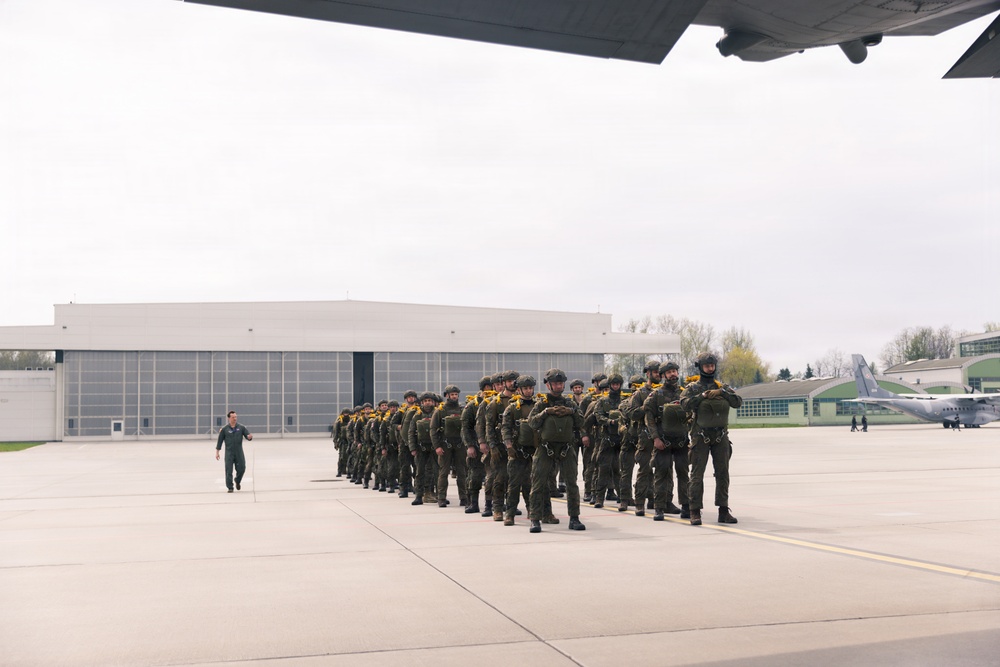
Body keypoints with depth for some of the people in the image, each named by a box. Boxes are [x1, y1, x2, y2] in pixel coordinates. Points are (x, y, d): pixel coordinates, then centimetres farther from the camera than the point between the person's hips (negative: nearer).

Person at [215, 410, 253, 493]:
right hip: (229, 453, -1)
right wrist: (217, 452, 4)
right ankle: (230, 487, 4)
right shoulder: (224, 429, 1)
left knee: (241, 469, 0)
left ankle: (237, 481, 29)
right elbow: (220, 441, 6)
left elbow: (248, 435, 1)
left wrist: (249, 437, -24)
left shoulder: (241, 427, 3)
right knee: (229, 470, -4)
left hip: (239, 453, 1)